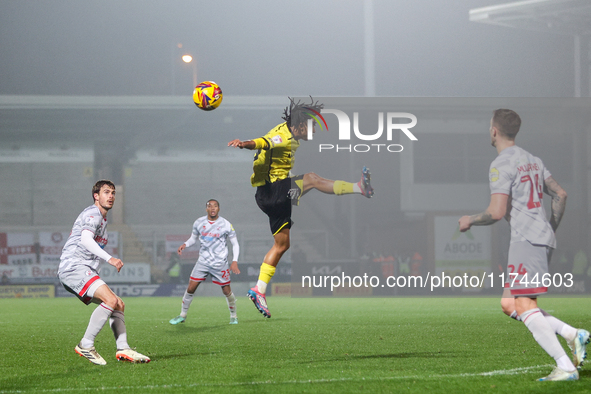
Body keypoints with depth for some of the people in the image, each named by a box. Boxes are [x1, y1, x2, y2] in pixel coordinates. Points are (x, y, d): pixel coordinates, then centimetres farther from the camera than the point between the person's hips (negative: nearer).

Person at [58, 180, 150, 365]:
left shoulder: (102, 219, 25)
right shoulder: (93, 214, -7)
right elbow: (85, 239, -26)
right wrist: (109, 258, -35)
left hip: (85, 272, 11)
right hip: (73, 267, -11)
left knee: (118, 305, 6)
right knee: (111, 300, -25)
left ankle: (123, 349, -2)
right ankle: (86, 346, -22)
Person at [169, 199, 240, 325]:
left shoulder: (226, 225, -6)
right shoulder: (199, 223, 2)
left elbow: (235, 244, 1)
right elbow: (193, 238, 17)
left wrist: (235, 261, -11)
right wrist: (185, 245, -5)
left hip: (220, 263, -2)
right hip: (203, 261, 2)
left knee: (227, 291, 1)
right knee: (190, 288, -3)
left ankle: (233, 316, 24)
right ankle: (182, 315, 12)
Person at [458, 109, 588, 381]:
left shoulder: (501, 165, -9)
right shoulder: (532, 160, 19)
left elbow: (496, 213, -16)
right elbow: (560, 195, 23)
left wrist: (469, 221, 1)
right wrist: (551, 229, 31)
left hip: (526, 239, -9)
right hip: (543, 239, 9)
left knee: (524, 308, -11)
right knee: (509, 305, 12)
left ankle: (566, 367, -19)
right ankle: (573, 334, 0)